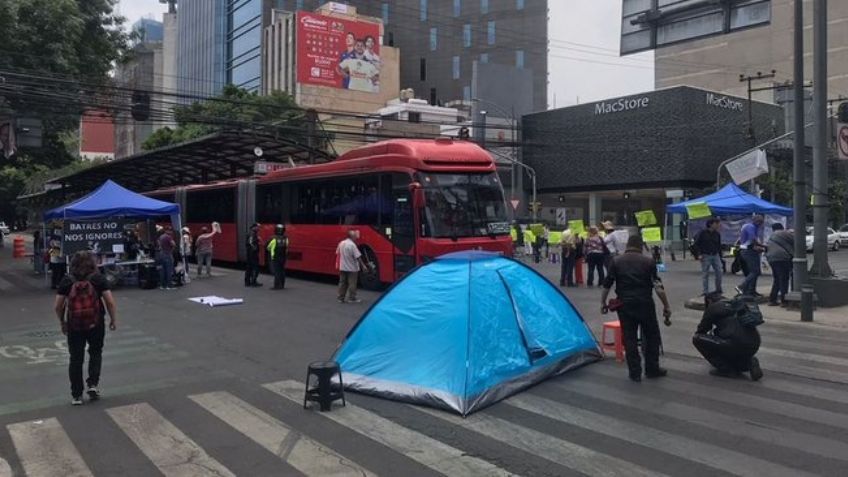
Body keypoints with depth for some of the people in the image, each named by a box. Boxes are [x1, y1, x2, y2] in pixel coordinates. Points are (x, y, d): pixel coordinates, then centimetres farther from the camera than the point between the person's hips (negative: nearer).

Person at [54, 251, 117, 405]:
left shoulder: (67, 282, -1)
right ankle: (93, 384, 9)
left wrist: (62, 322, 16)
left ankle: (76, 395, 15)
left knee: (76, 358, 10)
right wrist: (114, 320, 3)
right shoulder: (98, 279, -5)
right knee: (95, 353, 21)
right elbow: (110, 302, -9)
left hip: (74, 326, 1)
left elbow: (58, 306, 0)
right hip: (96, 324, -1)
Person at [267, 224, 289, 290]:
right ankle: (282, 285, 18)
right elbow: (286, 248, 6)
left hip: (275, 258, -5)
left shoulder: (274, 239, -14)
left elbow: (268, 247, 0)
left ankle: (277, 286, -8)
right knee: (282, 271, 12)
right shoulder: (286, 239, 0)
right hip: (283, 257, 5)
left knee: (276, 272, -4)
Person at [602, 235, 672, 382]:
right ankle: (652, 369, 20)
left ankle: (635, 372, 9)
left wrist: (603, 302, 13)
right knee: (652, 336, 15)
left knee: (629, 338, 8)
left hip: (625, 304, 1)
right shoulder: (649, 261, -1)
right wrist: (666, 306, -2)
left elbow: (607, 285, 2)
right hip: (645, 303, -1)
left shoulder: (616, 261, 2)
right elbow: (658, 286, -7)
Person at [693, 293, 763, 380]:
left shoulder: (713, 307, 6)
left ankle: (726, 369, 3)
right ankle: (749, 363, 8)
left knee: (697, 339, 1)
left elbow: (701, 330, 14)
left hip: (737, 345, -8)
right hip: (754, 347, 8)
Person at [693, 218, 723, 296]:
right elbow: (696, 244, -2)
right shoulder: (702, 233, -5)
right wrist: (699, 254, -11)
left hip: (715, 255, 4)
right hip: (705, 256, -4)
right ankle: (706, 292, 6)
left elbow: (719, 246, 16)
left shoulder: (717, 234, 8)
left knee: (719, 272, -1)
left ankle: (718, 290, 14)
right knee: (705, 274, -1)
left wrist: (720, 257, 13)